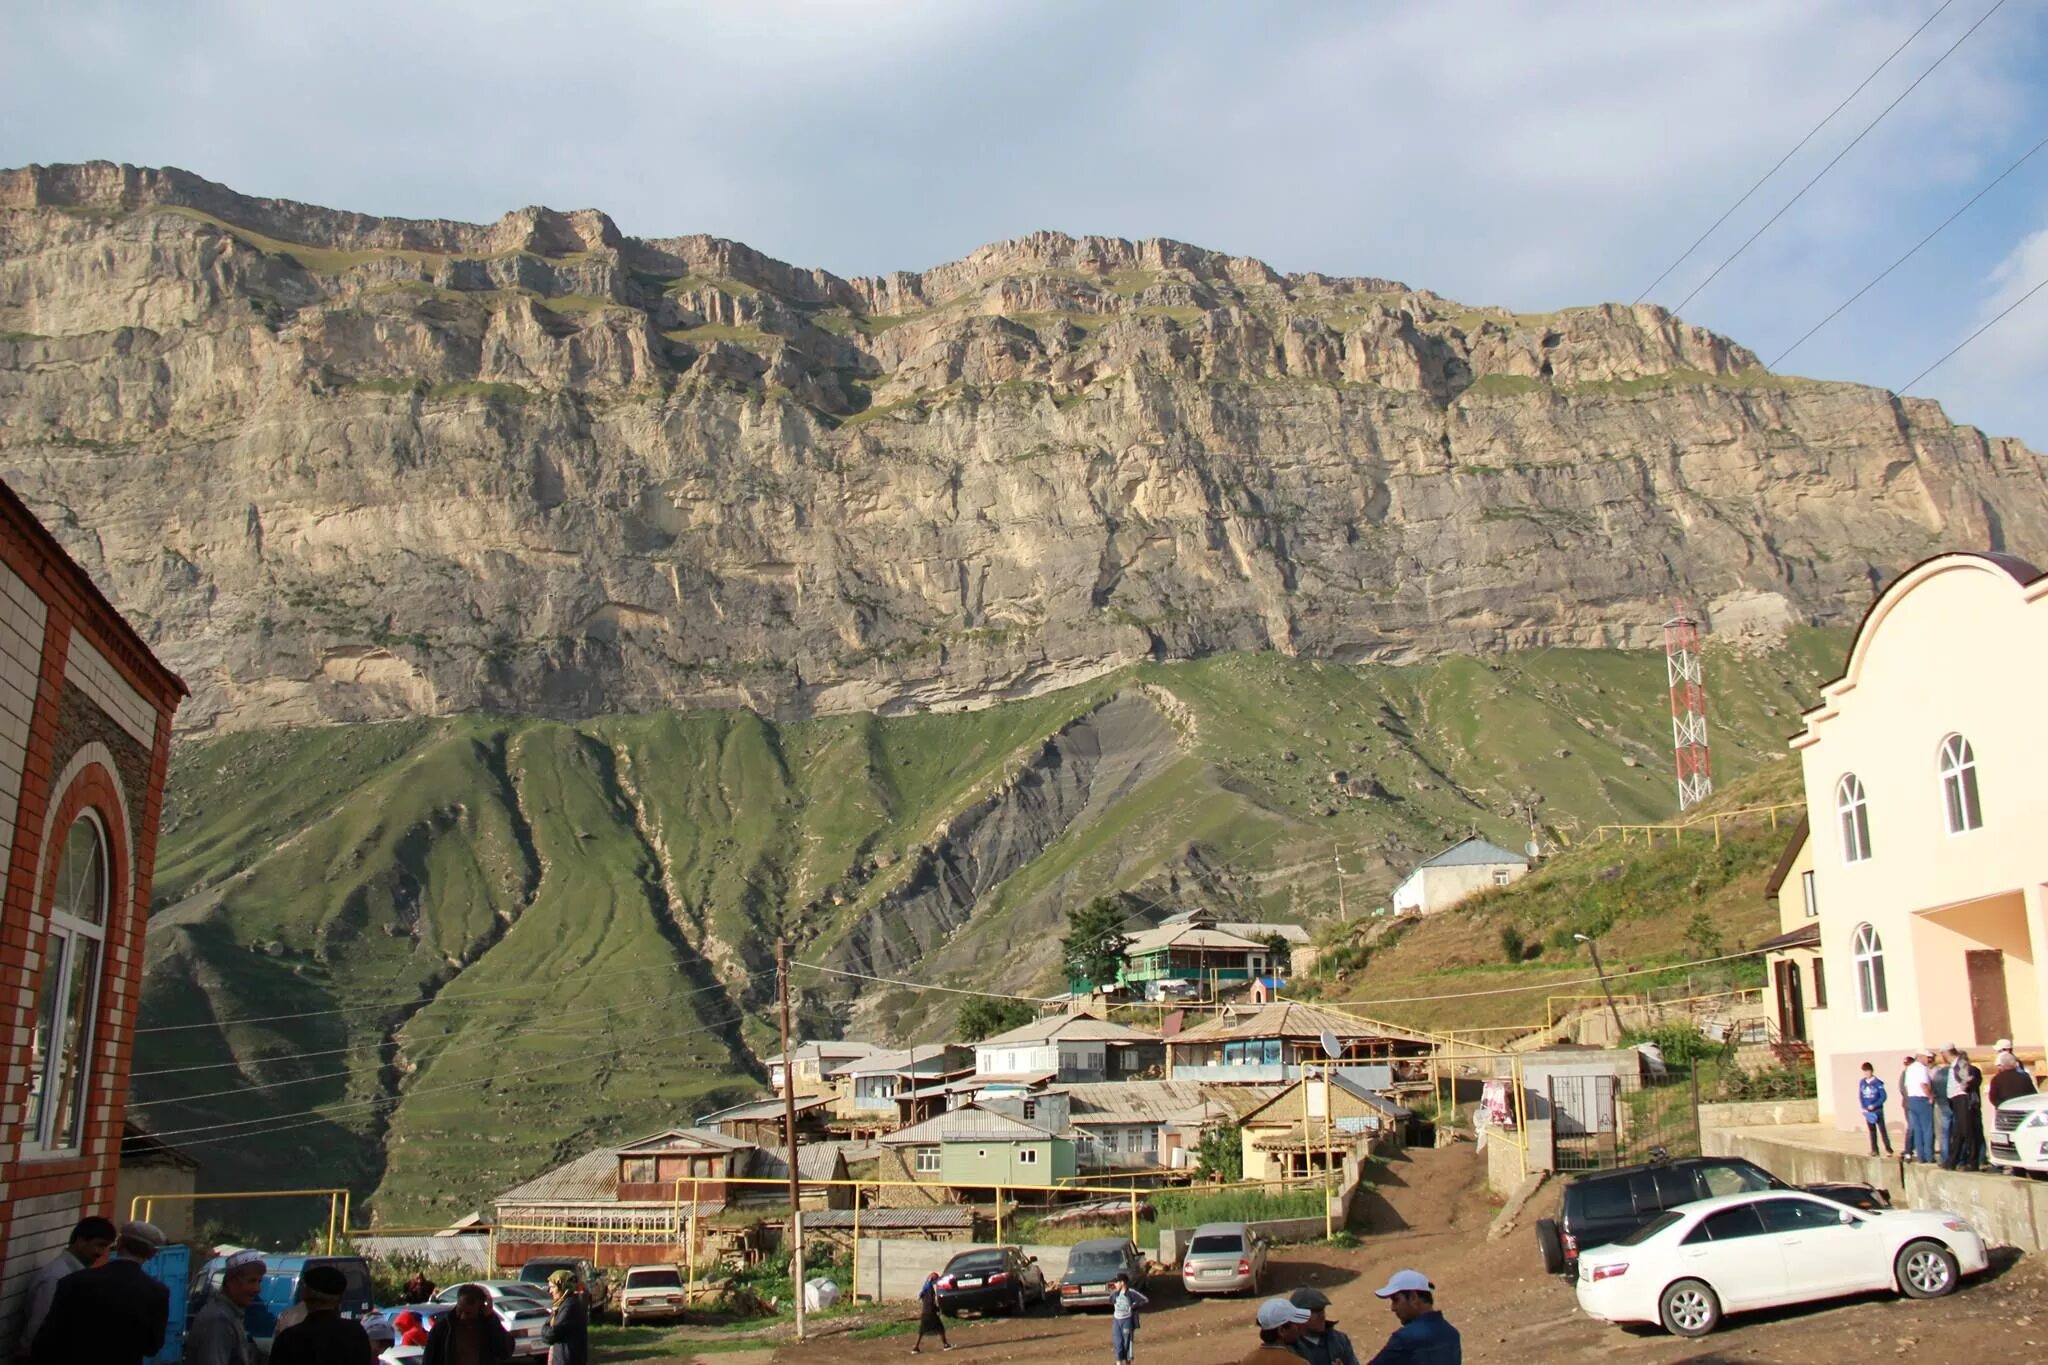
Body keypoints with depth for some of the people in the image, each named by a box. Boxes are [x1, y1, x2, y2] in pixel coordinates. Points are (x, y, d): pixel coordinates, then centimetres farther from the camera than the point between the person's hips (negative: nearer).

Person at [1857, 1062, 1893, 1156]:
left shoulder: (1877, 1083, -10)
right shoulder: (1862, 1083, 3)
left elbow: (1883, 1096, -10)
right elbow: (1860, 1096, 8)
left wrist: (1874, 1105, -16)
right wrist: (1863, 1108, -2)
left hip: (1877, 1110, -4)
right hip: (1867, 1111, 4)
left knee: (1882, 1129, -4)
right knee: (1872, 1130, 9)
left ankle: (1888, 1149, 2)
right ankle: (1874, 1150, 14)